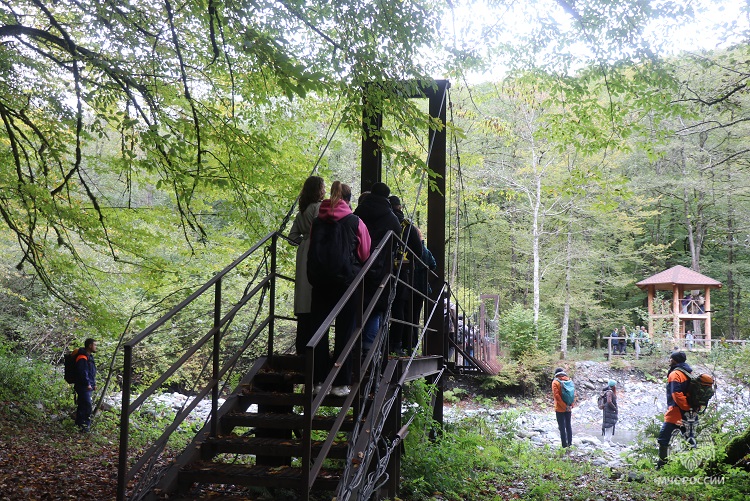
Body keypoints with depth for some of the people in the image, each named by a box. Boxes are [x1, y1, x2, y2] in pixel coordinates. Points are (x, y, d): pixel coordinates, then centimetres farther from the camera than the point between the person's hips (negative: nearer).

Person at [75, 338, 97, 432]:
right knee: (87, 406, -12)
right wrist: (87, 384, -19)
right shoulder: (82, 358, -18)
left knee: (82, 405, 17)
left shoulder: (89, 356, 16)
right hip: (83, 387, -10)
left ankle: (79, 423, 26)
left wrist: (94, 384, 19)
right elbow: (83, 373, -24)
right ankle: (84, 425, -8)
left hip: (88, 387, 10)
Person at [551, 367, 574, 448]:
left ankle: (564, 445, 0)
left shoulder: (555, 382, -10)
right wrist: (570, 406, 5)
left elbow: (557, 396, -17)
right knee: (568, 426, 15)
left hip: (560, 409, -5)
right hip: (568, 409, 5)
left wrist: (565, 406, -15)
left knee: (562, 427, 0)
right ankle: (570, 444, 19)